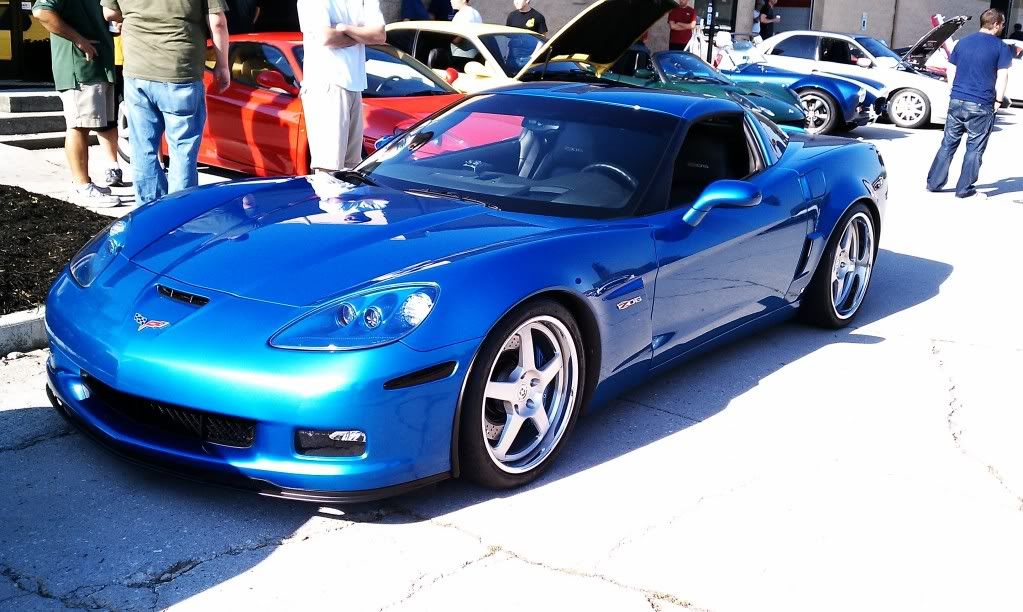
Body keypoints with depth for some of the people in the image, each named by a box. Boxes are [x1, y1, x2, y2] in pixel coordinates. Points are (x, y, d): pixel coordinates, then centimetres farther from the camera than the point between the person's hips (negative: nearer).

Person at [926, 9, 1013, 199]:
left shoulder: (963, 42, 10)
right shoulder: (1001, 47, -5)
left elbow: (951, 71, 13)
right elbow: (1002, 77, -8)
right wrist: (997, 100, 1)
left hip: (956, 102, 5)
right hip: (981, 106, -5)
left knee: (948, 143, 13)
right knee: (974, 148, 5)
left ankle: (934, 183, 13)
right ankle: (964, 189, 7)